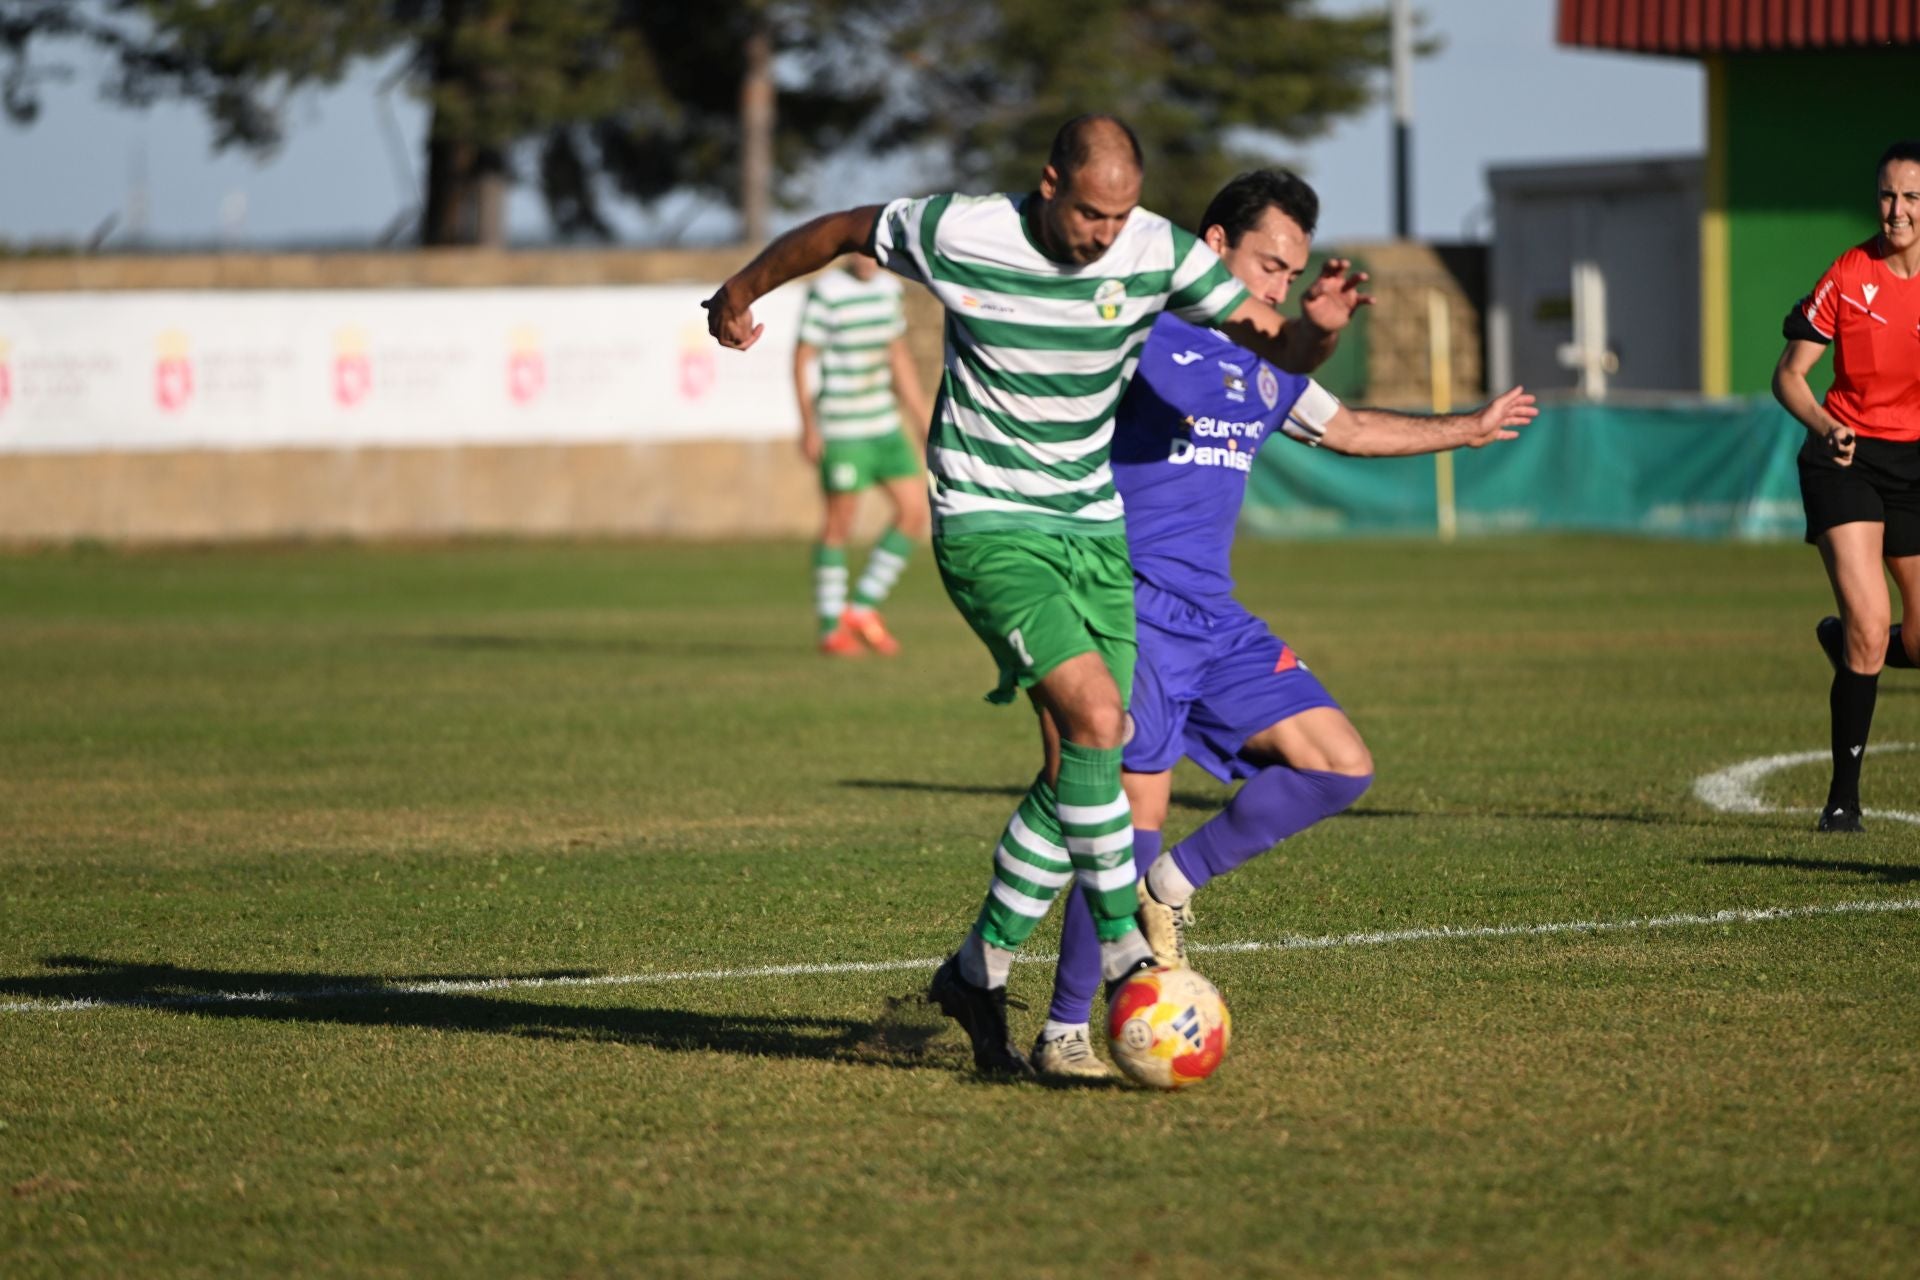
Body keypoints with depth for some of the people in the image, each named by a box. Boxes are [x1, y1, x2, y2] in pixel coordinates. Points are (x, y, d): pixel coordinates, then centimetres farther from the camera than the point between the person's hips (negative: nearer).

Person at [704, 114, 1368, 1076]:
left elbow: (1279, 349, -2)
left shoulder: (1157, 251, -6)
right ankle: (1124, 948, -12)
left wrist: (1318, 325, -24)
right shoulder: (958, 236, -15)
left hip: (1094, 530, 5)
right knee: (1097, 716, -24)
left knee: (1079, 766, 1)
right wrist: (741, 292, 14)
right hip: (986, 527, -5)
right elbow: (840, 232, 3)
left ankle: (980, 970, 17)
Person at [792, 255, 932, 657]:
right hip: (842, 431, -7)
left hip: (885, 426, 7)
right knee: (839, 524, -2)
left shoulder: (887, 287, 10)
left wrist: (924, 423, 21)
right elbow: (803, 358, -11)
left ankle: (863, 608, 13)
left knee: (914, 510, 2)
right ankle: (831, 628, 9)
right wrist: (809, 424, -18)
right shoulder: (826, 291, -11)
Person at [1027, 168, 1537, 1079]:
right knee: (1133, 820, -14)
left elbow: (1347, 427, 35)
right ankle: (1062, 1033, -4)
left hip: (1214, 617, 8)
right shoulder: (1139, 334, -7)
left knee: (1340, 768, -2)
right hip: (1134, 608, -8)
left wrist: (1469, 428, 45)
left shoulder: (1260, 370, 19)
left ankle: (1172, 883, 11)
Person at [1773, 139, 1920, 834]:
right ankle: (1844, 796, -6)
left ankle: (1841, 639, 44)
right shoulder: (1849, 276, -9)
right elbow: (1789, 373, -4)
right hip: (1848, 459, -3)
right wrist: (1825, 427, -22)